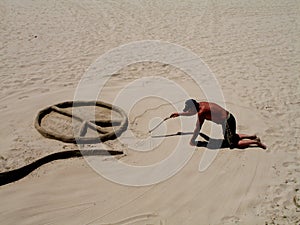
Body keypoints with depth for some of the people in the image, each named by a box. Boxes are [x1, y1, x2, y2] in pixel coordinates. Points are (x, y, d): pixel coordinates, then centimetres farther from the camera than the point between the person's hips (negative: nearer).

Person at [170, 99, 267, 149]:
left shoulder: (202, 112, -23)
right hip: (229, 118, 10)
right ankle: (252, 136, 27)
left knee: (234, 143, -6)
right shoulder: (200, 104, 3)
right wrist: (179, 114, 30)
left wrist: (192, 141, -6)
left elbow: (197, 129, -17)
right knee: (232, 136, 28)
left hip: (227, 122, -10)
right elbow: (193, 112, 25)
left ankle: (255, 141, -1)